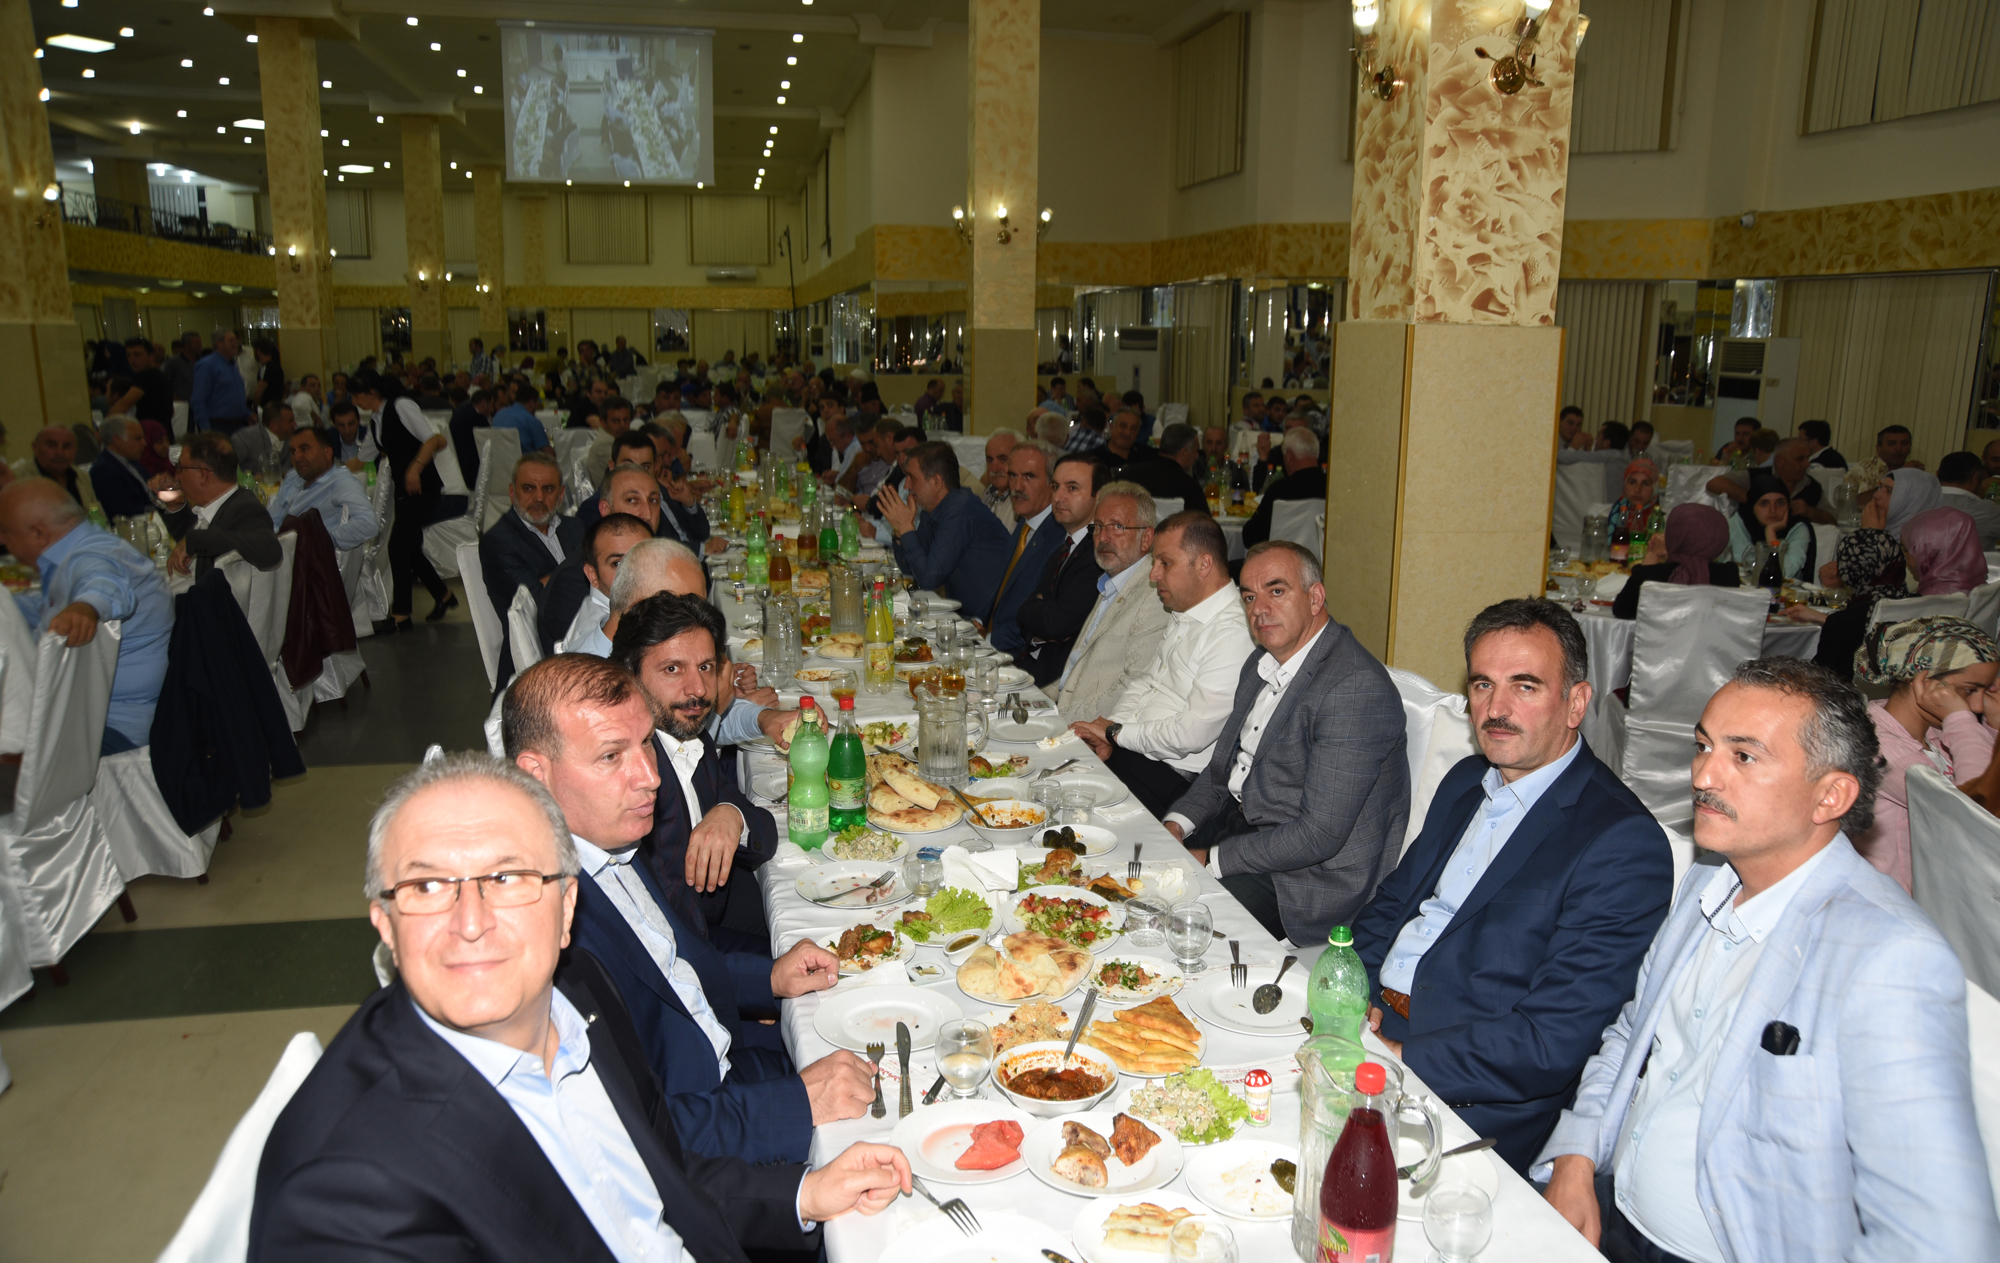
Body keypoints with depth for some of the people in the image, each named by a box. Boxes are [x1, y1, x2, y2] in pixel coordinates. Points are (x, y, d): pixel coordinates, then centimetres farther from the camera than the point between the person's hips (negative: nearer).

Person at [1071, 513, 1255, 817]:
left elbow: (1192, 734, -23)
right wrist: (1106, 729, 0)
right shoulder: (1181, 616, 14)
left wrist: (1116, 732, -10)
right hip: (1126, 747, 9)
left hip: (1175, 778, -9)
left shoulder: (1233, 634, -19)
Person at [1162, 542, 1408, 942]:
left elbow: (1320, 834, -26)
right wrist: (1176, 824, -3)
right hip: (1244, 826, 9)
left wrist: (1212, 860, -19)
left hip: (1313, 876, -9)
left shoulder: (1357, 687, -24)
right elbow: (1224, 765, 16)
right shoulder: (1263, 664, 7)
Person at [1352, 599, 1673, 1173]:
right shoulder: (1467, 780, 12)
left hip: (1473, 1101, -7)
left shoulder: (1624, 845, -15)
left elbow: (1551, 1044, -19)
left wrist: (1399, 1058, -22)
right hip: (1368, 1020, 7)